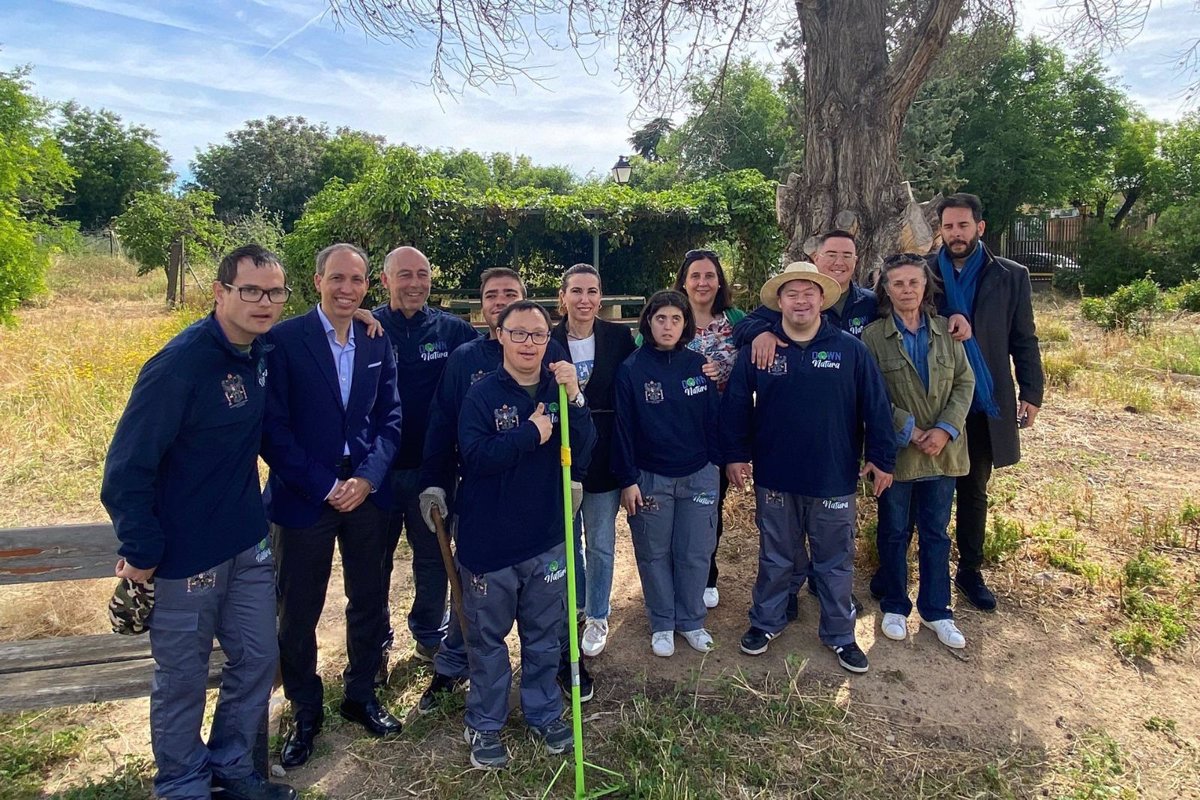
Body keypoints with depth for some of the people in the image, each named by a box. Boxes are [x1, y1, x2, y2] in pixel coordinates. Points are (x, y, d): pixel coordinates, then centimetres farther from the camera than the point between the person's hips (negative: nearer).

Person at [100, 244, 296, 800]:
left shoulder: (262, 354, 1)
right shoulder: (180, 364, -21)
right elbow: (127, 467, -18)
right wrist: (141, 553, -14)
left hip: (248, 544, 7)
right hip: (187, 553, -7)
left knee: (258, 659, 15)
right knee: (183, 678, 11)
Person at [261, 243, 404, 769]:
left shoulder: (377, 343, 4)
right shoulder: (283, 340, -9)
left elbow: (390, 417, 4)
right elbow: (273, 427, -11)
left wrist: (368, 477, -10)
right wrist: (323, 486, -13)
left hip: (366, 491, 4)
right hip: (303, 495, -3)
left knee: (368, 601, 15)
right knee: (298, 612, 10)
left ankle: (361, 696, 36)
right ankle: (305, 711, 31)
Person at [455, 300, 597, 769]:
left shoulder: (559, 392, 1)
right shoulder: (481, 394, -8)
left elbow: (582, 455, -8)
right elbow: (475, 456, -21)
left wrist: (573, 399, -20)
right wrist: (532, 434, -17)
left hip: (546, 540, 3)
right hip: (488, 541, -3)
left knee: (544, 636, 18)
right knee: (488, 638, 13)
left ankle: (544, 713, 37)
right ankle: (484, 724, 31)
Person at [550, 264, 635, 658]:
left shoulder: (618, 337, -3)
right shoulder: (548, 341, -4)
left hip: (603, 456, 0)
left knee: (601, 543, 10)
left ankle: (597, 617, 29)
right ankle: (574, 606, 38)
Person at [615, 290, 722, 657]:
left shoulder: (698, 365, 0)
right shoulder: (631, 369, -8)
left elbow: (712, 417, 5)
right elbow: (623, 427, -8)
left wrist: (716, 463, 5)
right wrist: (628, 480, -11)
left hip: (698, 475, 2)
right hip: (650, 478, -2)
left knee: (695, 553, 11)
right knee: (654, 554, 11)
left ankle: (691, 620, 30)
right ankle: (662, 624, 27)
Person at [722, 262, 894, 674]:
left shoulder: (850, 349, -3)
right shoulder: (757, 350, -2)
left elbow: (876, 407, -1)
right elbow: (736, 405, 1)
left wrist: (882, 458, -1)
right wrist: (735, 454, -2)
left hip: (834, 479, 0)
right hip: (774, 477, 0)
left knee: (835, 562, 13)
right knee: (776, 558, 17)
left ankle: (840, 635, 31)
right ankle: (765, 622, 35)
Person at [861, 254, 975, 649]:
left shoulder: (947, 331, 3)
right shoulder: (873, 336, -7)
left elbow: (965, 382, 1)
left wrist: (946, 429, -12)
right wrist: (909, 431, -16)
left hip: (943, 450, 3)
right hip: (895, 451, -2)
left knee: (936, 533, 14)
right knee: (894, 533, 12)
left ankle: (936, 610, 29)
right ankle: (895, 607, 29)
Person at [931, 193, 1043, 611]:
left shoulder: (1010, 276, 3)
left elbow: (1024, 341, 5)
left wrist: (1031, 393, 0)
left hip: (985, 403, 1)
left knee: (973, 490, 14)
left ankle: (970, 570, 28)